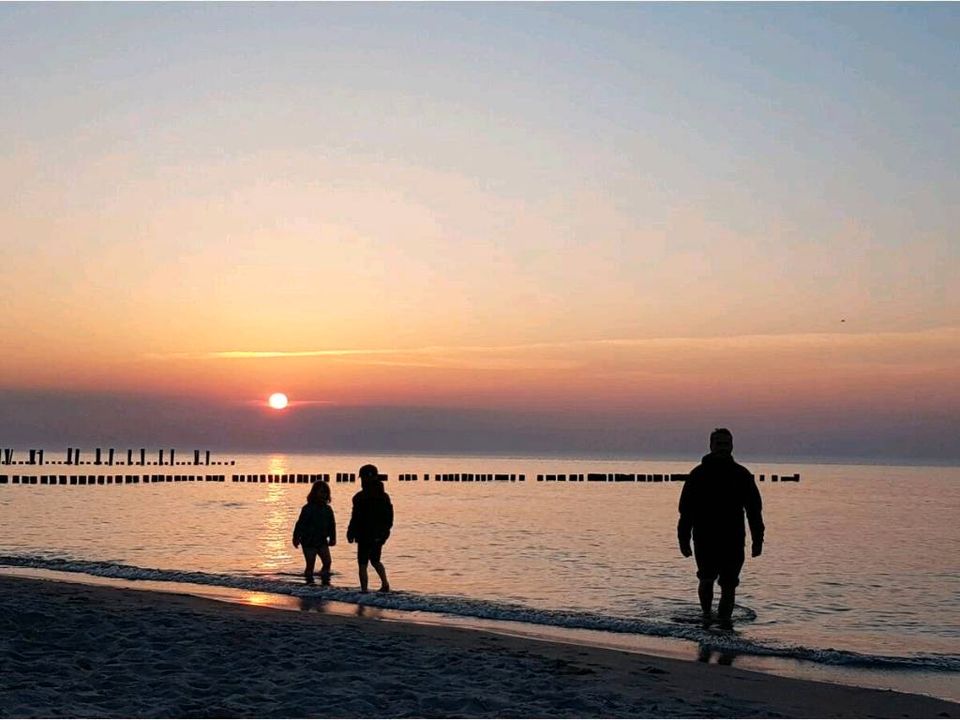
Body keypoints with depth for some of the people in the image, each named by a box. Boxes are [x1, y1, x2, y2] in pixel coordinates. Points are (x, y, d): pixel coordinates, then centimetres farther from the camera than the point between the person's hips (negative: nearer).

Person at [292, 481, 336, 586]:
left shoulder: (327, 509, 6)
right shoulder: (308, 508, -10)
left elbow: (332, 525, 14)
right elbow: (300, 524, -10)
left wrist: (332, 538, 12)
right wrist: (296, 538, -11)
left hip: (322, 541, 4)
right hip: (309, 542, -4)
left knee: (327, 562, -6)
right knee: (310, 564, 1)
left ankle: (325, 580, 6)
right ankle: (309, 581, 15)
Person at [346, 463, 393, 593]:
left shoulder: (360, 497, -15)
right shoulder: (384, 496, 6)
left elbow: (355, 518, -15)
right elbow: (390, 518, 13)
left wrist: (350, 534, -5)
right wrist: (385, 531, 22)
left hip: (365, 536, -6)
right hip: (380, 536, 6)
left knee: (362, 564, 2)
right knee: (375, 560, 22)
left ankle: (364, 590, 1)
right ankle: (385, 584, 11)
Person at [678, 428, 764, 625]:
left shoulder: (742, 474, 7)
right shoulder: (698, 474, 4)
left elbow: (754, 510, 8)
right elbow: (686, 510, 4)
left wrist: (757, 540, 2)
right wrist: (683, 540, -1)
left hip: (733, 542, 1)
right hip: (705, 540, -1)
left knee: (729, 585, 0)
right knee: (707, 580, -10)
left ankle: (724, 622, 12)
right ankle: (706, 615, 13)